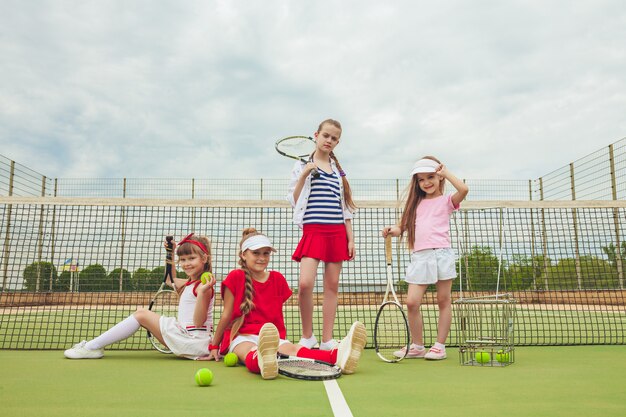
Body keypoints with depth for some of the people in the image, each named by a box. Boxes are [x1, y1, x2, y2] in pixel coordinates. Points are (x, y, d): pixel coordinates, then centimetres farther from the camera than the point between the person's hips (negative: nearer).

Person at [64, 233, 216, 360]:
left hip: (194, 341, -9)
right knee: (141, 313, 11)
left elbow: (198, 322, -21)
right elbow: (172, 280, 34)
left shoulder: (204, 286, -14)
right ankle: (94, 345, 10)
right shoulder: (189, 284, 14)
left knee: (141, 314, -5)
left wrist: (202, 292, -36)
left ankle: (92, 347, 2)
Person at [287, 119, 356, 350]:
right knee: (305, 284, -16)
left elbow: (345, 207, 15)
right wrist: (304, 175, -10)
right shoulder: (302, 165, 6)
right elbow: (293, 201, 1)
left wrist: (350, 238, 8)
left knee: (332, 286, 4)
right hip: (313, 229, -3)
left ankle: (327, 340, 13)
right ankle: (307, 336, 5)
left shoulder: (338, 170, 15)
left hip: (337, 232, 4)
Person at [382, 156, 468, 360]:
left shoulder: (446, 200, 6)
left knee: (443, 301, 4)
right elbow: (403, 226, 16)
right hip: (419, 256, 4)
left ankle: (439, 346, 13)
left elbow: (463, 189, -14)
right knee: (412, 302, -3)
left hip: (441, 253, -4)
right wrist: (393, 230, -7)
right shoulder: (417, 203, 20)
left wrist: (445, 172, -3)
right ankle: (417, 346, 12)